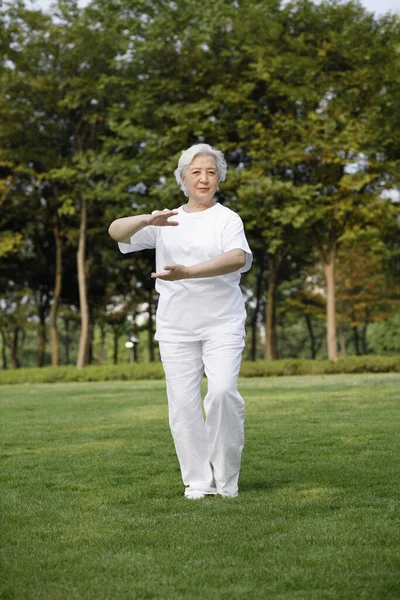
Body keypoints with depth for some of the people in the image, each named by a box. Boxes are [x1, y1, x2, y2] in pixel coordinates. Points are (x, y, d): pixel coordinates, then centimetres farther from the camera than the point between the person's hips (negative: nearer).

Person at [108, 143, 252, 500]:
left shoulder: (227, 218, 4)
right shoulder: (166, 222, 15)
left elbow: (238, 258, -16)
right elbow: (116, 231, 4)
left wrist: (188, 273, -29)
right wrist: (148, 220, -18)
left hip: (222, 323, -3)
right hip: (176, 327, 3)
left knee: (223, 391, -19)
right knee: (183, 403, -2)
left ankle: (226, 479, -5)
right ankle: (198, 481, 8)